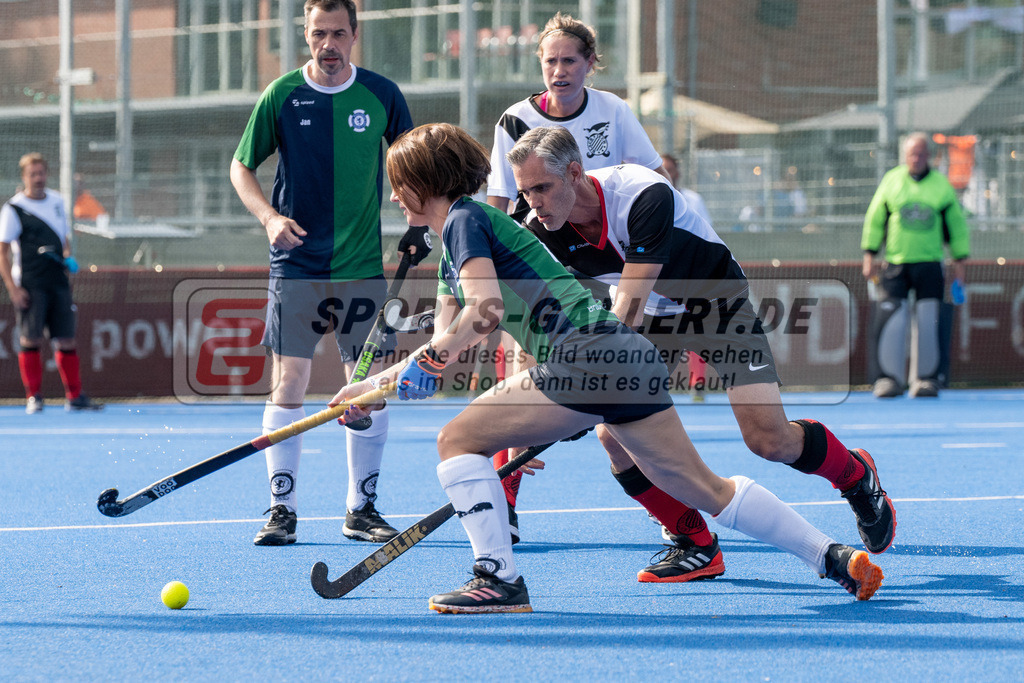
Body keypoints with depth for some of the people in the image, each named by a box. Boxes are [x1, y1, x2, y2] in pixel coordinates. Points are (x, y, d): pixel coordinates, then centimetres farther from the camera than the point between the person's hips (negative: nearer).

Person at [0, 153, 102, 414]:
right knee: (31, 339, -5)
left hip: (58, 282, 5)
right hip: (29, 284, -5)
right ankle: (34, 397, 2)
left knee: (66, 339, 4)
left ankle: (74, 396, 8)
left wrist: (67, 256, 4)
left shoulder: (57, 201, 13)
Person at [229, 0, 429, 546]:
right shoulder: (281, 96, -3)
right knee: (288, 383, -5)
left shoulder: (382, 95, 2)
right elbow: (240, 167, 4)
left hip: (363, 266, 2)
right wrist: (270, 217, -13)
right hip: (296, 266, -1)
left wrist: (417, 225, 5)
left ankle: (361, 510, 13)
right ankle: (282, 509, 3)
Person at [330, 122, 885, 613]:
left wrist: (434, 356, -5)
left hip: (586, 354, -10)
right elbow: (442, 349, 30)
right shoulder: (450, 257, 27)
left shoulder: (464, 220, -2)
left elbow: (485, 310, -17)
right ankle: (833, 556, 13)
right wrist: (374, 385, 27)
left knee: (458, 440, -3)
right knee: (705, 489, 13)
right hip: (626, 358, 10)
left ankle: (499, 579, -7)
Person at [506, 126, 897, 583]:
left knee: (768, 441, -14)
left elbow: (627, 310, -40)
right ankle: (696, 546, 1)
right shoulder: (541, 233, -20)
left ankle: (855, 474, 20)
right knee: (613, 433, -16)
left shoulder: (645, 196, -36)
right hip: (652, 313, 5)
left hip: (716, 300, -5)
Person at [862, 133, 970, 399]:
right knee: (891, 321, -8)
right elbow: (874, 219, 11)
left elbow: (957, 224, 13)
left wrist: (959, 260, 11)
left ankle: (927, 377, 6)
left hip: (929, 264, 0)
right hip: (895, 264, 0)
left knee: (929, 323, -3)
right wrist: (870, 255, 7)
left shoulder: (942, 185, 5)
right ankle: (890, 377, -1)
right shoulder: (891, 181, 6)